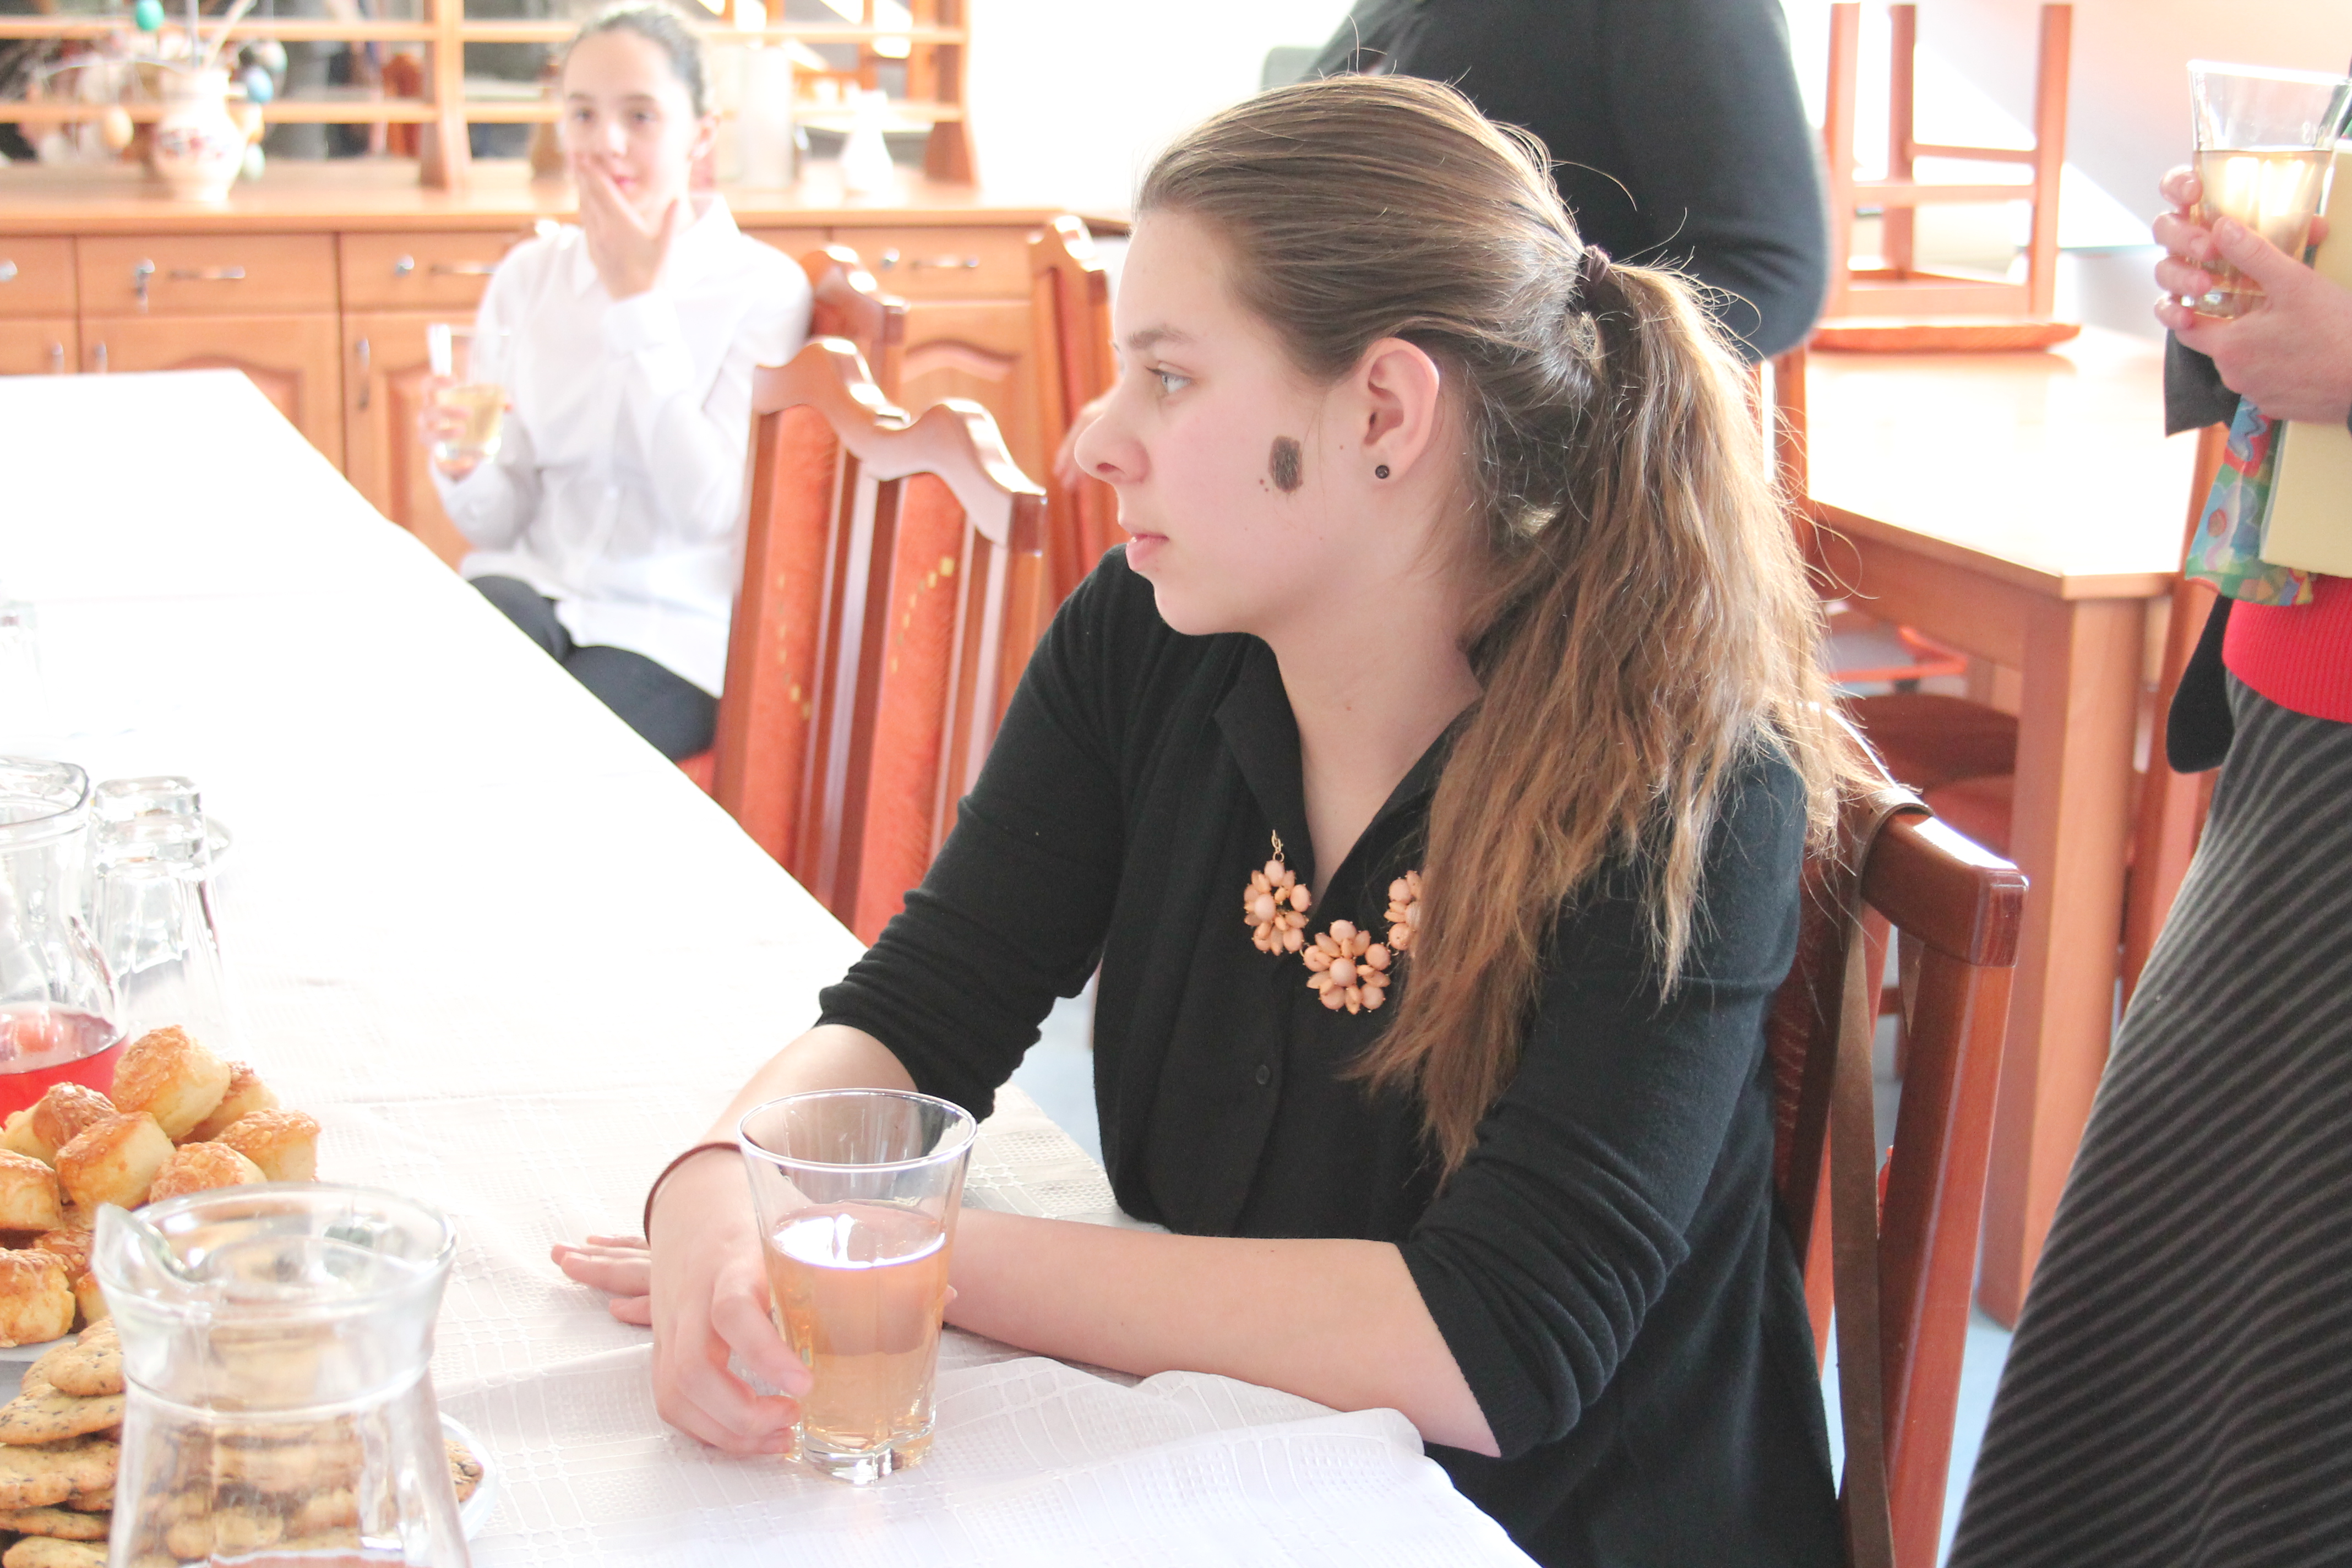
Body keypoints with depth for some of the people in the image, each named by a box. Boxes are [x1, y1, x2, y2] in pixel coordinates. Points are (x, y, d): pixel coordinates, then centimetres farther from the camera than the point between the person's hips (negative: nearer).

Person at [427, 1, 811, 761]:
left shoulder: (763, 288, -5)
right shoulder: (528, 276, 7)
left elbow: (711, 507, -17)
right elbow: (496, 523, 7)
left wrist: (640, 303, -14)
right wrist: (464, 469, -18)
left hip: (675, 632, -3)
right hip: (534, 589, 4)